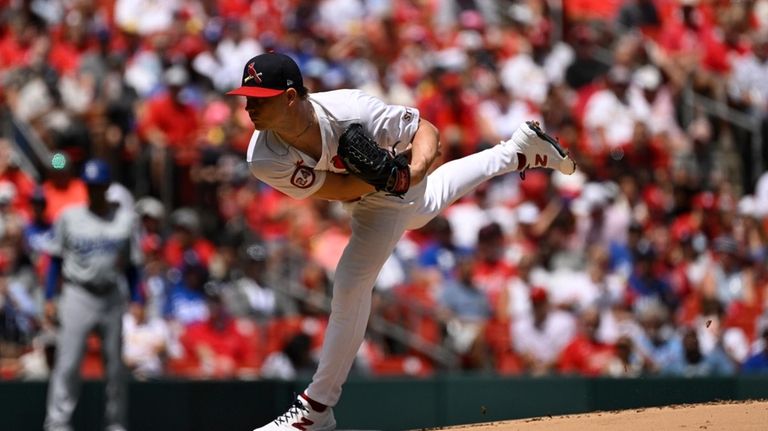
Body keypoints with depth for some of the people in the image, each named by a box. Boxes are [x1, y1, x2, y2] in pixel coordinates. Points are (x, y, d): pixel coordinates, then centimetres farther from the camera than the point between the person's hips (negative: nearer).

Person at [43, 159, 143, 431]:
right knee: (67, 363, -9)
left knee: (116, 365, 4)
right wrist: (49, 298, 0)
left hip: (113, 298, 2)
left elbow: (132, 266, 10)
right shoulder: (69, 218, 5)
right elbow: (56, 260, 8)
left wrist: (136, 303, 1)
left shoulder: (126, 220, 7)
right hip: (77, 294, -2)